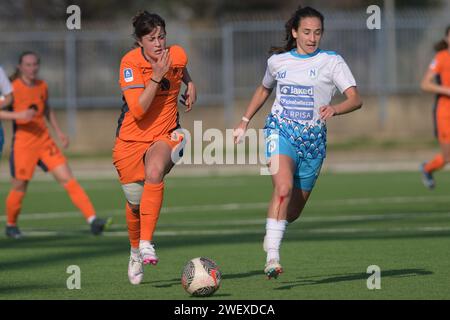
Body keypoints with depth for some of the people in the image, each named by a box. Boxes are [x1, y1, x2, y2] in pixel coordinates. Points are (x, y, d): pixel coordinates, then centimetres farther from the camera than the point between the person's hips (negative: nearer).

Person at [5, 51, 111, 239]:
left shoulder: (42, 86, 9)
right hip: (22, 145, -5)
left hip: (45, 142, 5)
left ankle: (92, 219, -14)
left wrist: (58, 132, 18)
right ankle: (11, 225, 30)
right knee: (19, 188, 5)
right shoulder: (13, 88, -10)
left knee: (68, 179, -6)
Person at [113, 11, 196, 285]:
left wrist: (190, 85, 7)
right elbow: (138, 109, -26)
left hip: (165, 136, 1)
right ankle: (135, 252, 35)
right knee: (135, 203, 6)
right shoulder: (130, 63, -17)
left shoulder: (177, 55, -7)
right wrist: (156, 77, -31)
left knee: (154, 172, -33)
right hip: (131, 139, -1)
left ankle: (147, 243, -32)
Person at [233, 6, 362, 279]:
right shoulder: (277, 60, 8)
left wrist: (335, 109, -32)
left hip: (314, 138, 1)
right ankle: (272, 256, -33)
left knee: (293, 211, 6)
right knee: (284, 187, -29)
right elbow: (264, 90, 28)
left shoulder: (332, 61, -1)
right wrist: (245, 121, 24)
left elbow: (356, 99, -12)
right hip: (281, 130, -1)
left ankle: (272, 235, 41)